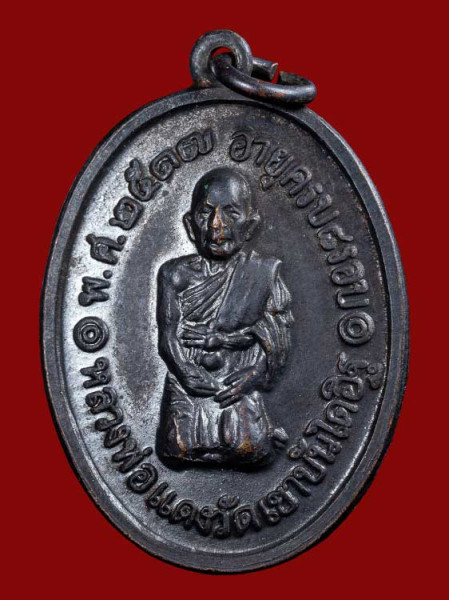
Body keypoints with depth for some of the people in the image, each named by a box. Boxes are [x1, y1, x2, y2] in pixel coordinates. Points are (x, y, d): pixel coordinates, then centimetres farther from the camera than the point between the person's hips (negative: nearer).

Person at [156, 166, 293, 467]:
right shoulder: (176, 274, 6)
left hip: (240, 386, -1)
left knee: (248, 446, -20)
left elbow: (279, 340, 0)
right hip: (189, 386, 1)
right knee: (180, 447, -16)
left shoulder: (262, 273, 4)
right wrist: (188, 373, -14)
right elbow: (168, 339, 0)